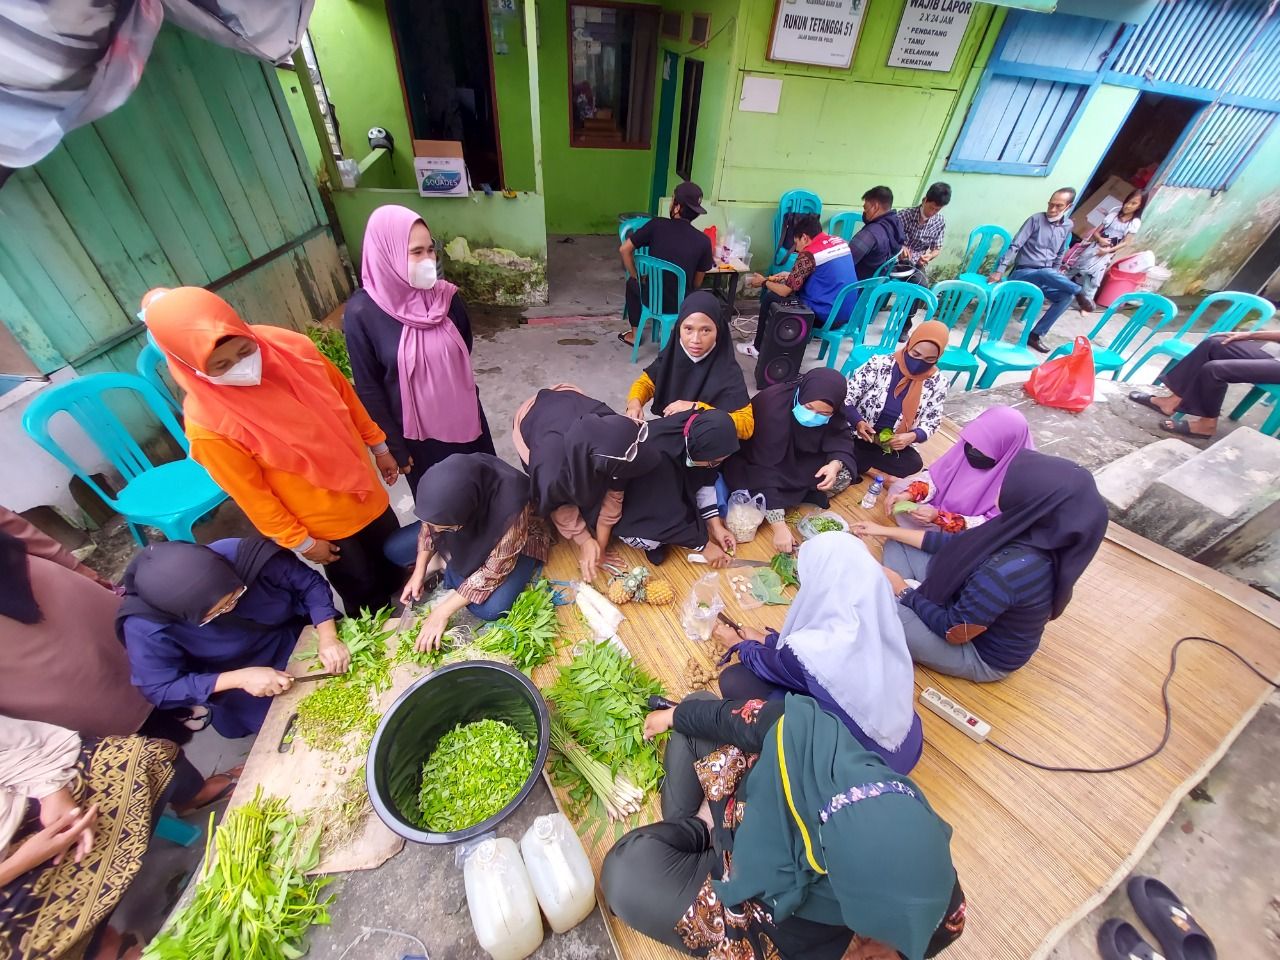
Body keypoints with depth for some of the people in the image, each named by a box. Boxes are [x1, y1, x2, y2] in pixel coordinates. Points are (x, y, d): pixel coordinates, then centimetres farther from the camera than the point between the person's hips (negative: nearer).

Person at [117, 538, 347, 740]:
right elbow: (160, 689, -15)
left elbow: (310, 583, -19)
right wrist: (238, 679, -29)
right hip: (239, 688, -1)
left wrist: (328, 637, -30)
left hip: (302, 638, 2)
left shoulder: (247, 555, -31)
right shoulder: (145, 626, -28)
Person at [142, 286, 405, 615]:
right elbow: (250, 493, -15)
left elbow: (346, 397, 0)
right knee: (363, 591, 17)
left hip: (364, 491, 5)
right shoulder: (207, 424, -26)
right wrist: (299, 541, -7)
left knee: (394, 561, 26)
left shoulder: (291, 348, -16)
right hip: (322, 522, -4)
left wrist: (379, 446, 8)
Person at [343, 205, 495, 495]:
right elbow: (368, 389, -10)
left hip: (464, 416, 3)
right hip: (417, 430, -3)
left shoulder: (447, 296, -7)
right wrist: (395, 447, -7)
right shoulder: (362, 313, -17)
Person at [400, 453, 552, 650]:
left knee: (490, 609, -26)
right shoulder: (446, 483, -28)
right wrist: (419, 572, -12)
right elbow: (430, 525, -5)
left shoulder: (509, 506, -42)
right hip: (469, 536, 4)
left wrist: (443, 612, -24)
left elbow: (494, 571, -29)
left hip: (516, 542, -4)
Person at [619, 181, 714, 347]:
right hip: (680, 305, 1)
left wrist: (635, 276, 8)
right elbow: (697, 283, -2)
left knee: (632, 284, 33)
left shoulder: (657, 225, -12)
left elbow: (624, 249, -6)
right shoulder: (703, 241, -11)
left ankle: (634, 335, 33)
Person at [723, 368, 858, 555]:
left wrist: (835, 464, -34)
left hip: (796, 460, 5)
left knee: (843, 477, -12)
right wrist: (779, 526, -39)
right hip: (754, 462, -4)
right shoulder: (772, 406, -36)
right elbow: (763, 469, -37)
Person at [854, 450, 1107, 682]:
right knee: (899, 547, 4)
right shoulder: (1034, 533, -14)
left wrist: (904, 591, -12)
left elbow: (954, 631, -27)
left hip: (982, 654, -7)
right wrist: (886, 531, 4)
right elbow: (954, 544, 1)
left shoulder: (1007, 570, -40)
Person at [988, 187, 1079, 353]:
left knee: (1065, 296, -21)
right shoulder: (1036, 219, -4)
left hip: (1047, 276, 5)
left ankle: (1035, 335, -15)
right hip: (1023, 274, -5)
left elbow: (1060, 255, 21)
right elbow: (1014, 246, -9)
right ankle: (1079, 291, -23)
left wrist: (1055, 278, 14)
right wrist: (999, 271, -21)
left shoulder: (1068, 226, 11)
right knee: (1046, 274, -41)